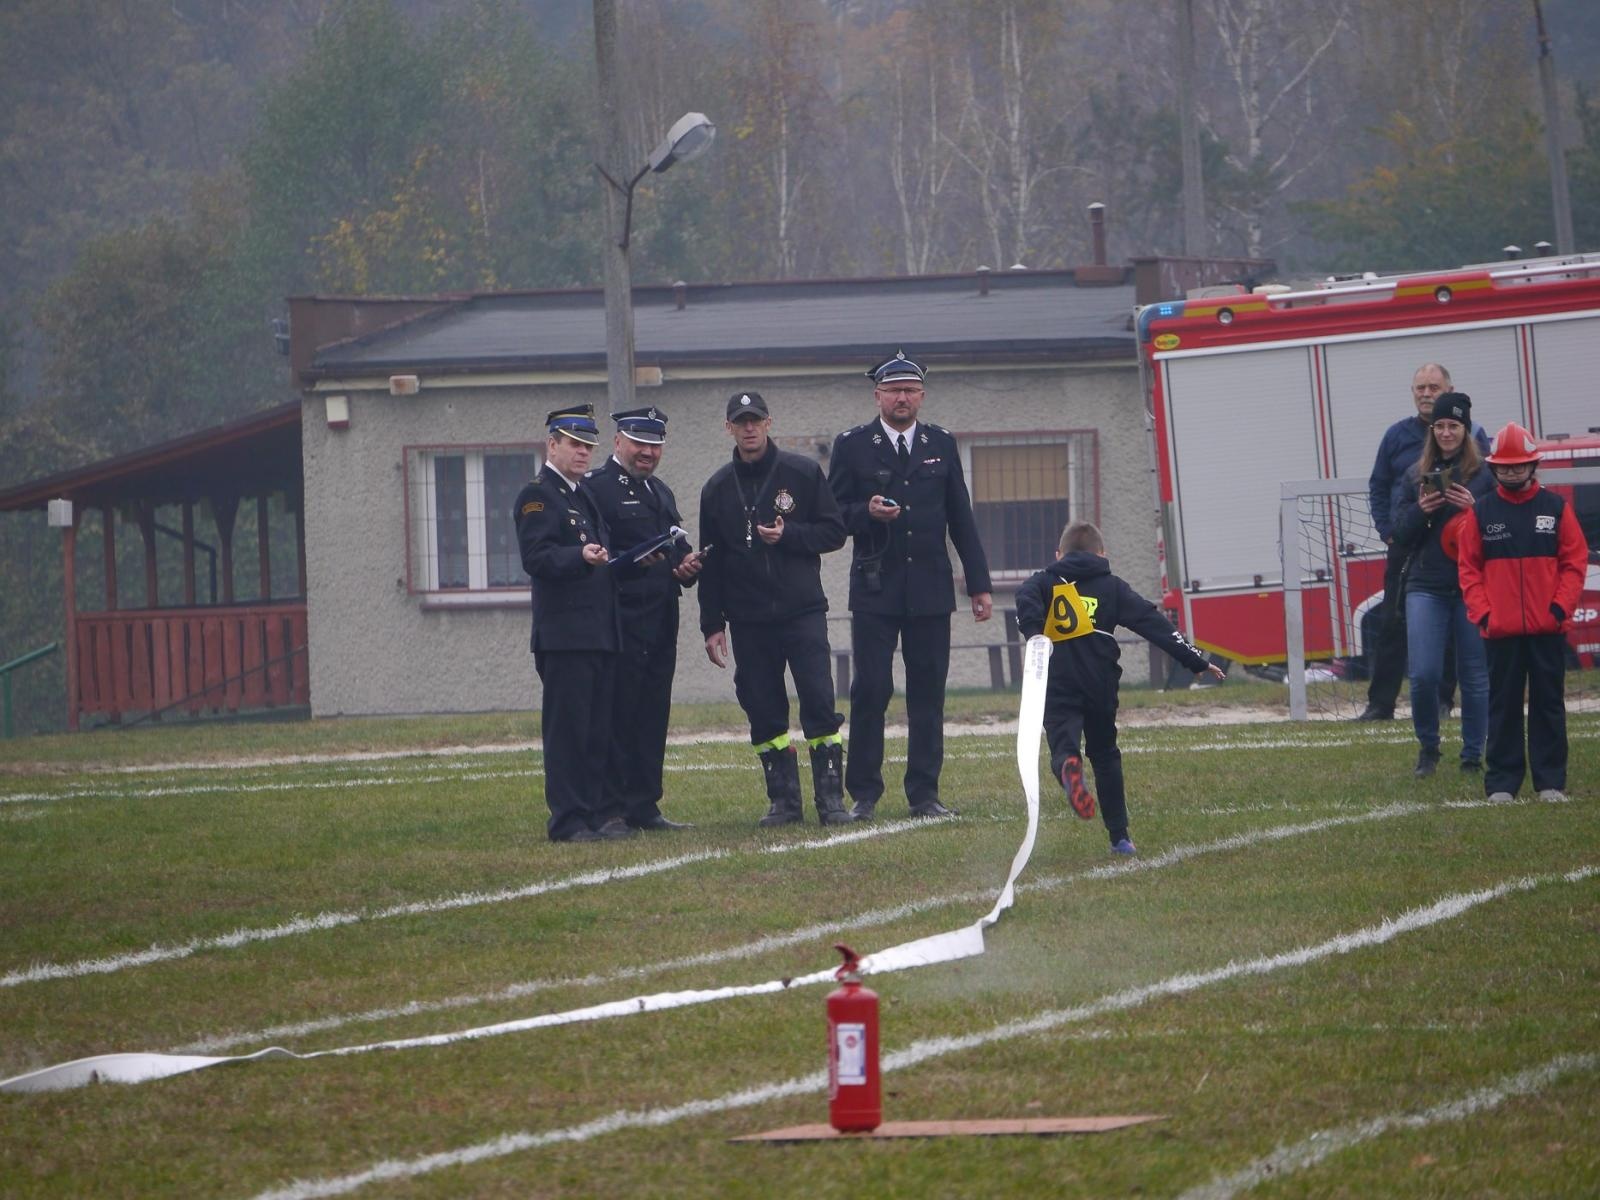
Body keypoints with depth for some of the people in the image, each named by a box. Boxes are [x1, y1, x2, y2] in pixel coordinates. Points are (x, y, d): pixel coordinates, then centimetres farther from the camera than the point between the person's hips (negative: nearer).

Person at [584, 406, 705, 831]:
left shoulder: (661, 493, 22)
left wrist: (689, 567, 5)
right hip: (620, 618, -8)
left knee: (653, 715, 8)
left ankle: (644, 807, 13)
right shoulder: (595, 487, -5)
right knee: (617, 714, -7)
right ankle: (610, 808, -5)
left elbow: (678, 551, 26)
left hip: (660, 620, 8)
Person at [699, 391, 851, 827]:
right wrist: (712, 625, 5)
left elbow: (834, 531, 4)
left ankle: (830, 799, -5)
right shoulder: (718, 489, 9)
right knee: (764, 712, 1)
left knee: (820, 705, -9)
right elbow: (710, 561, 10)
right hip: (748, 621, 2)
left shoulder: (803, 473, 3)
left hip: (803, 611, -2)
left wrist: (789, 536, -14)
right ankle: (784, 801, 9)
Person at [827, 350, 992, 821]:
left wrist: (979, 584, 8)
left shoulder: (941, 445, 11)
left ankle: (924, 794, 7)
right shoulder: (852, 446, 3)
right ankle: (864, 794, 1)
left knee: (928, 693, 2)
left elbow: (961, 518, 12)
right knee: (870, 691, -6)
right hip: (875, 591, -2)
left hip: (930, 588, 2)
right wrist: (866, 513, -18)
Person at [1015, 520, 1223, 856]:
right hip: (1101, 685, 2)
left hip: (1058, 686, -2)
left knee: (1062, 745, -9)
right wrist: (1195, 661, 8)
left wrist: (1034, 634, -27)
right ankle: (1119, 837, 16)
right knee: (1105, 755, 17)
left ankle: (1068, 767, -47)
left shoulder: (1046, 582, 14)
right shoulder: (1111, 587, 15)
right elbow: (1153, 624, 9)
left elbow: (1027, 600, -11)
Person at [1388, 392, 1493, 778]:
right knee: (1423, 674, -8)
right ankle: (1427, 747, 14)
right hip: (1426, 588, 2)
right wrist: (1420, 510, -8)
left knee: (1475, 677, 1)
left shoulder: (1485, 475, 1)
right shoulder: (1416, 475, 10)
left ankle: (1473, 756, 13)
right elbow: (1401, 535, 10)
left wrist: (1474, 509, -17)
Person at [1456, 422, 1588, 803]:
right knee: (1503, 706, 3)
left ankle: (1551, 782, 7)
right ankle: (1501, 783, 6)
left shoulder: (1555, 507, 4)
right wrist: (1482, 612, -6)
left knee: (1548, 704, 4)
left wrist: (1560, 607, -8)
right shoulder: (1482, 513, 5)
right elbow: (1469, 568, 5)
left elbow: (1575, 561, 3)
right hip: (1500, 629, 0)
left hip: (1548, 627, 0)